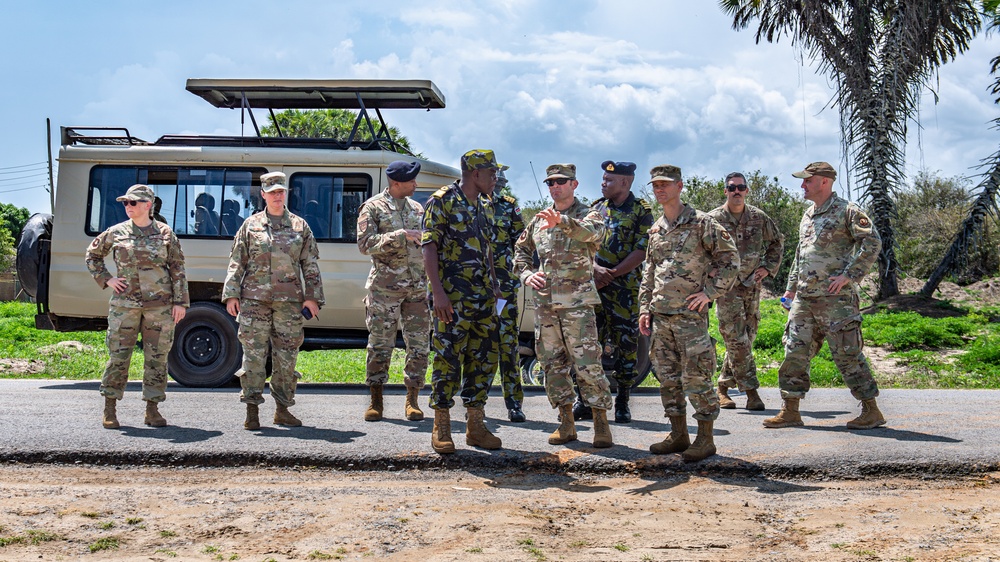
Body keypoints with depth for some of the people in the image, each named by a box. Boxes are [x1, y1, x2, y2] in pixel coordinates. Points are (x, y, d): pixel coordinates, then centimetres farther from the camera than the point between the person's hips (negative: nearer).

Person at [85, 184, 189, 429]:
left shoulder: (165, 233, 4)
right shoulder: (116, 233, 6)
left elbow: (178, 269, 4)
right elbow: (92, 255, 20)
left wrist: (180, 301, -1)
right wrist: (106, 279, 6)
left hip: (160, 305, 0)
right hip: (124, 305, 0)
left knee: (156, 358, 3)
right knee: (118, 356, -1)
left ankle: (152, 409, 13)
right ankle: (109, 410, 9)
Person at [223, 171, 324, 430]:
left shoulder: (300, 226, 11)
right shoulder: (250, 225, 9)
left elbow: (311, 265, 11)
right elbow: (236, 262, 8)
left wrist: (312, 297, 3)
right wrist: (231, 294, 0)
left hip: (289, 300, 1)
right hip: (254, 299, -1)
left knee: (287, 354, 4)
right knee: (254, 353, -3)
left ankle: (282, 408, 15)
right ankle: (252, 411, 3)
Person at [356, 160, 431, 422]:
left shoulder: (417, 209, 16)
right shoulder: (373, 207, 0)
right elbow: (365, 243, -12)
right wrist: (400, 236, -19)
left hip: (418, 286, 5)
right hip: (385, 286, -4)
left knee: (419, 344, 2)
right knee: (380, 344, -1)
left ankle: (412, 399, 10)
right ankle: (375, 401, 10)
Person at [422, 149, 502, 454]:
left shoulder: (485, 206, 18)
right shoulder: (442, 201, -5)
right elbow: (429, 248, -11)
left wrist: (493, 286, 18)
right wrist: (438, 292, -19)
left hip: (483, 297, 8)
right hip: (453, 297, -8)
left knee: (483, 359, 8)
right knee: (448, 359, -6)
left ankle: (475, 426, 16)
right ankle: (441, 428, 4)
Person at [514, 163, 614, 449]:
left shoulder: (588, 215, 0)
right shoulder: (539, 219, 16)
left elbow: (592, 232, -24)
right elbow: (521, 250, 24)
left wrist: (561, 222, -43)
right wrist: (527, 274, 3)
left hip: (578, 300, -5)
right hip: (545, 302, 5)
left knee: (588, 363, -8)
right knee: (552, 363, 7)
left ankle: (601, 424, 0)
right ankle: (566, 423, 15)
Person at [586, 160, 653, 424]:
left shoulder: (641, 212, -2)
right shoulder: (597, 208, 13)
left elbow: (642, 252, -9)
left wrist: (612, 274, -13)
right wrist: (596, 268, -10)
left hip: (626, 287, -4)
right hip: (594, 285, 4)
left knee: (626, 343, 0)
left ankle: (622, 403, 10)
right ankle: (584, 400, 12)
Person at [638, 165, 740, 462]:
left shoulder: (701, 223, -5)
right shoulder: (655, 230, 15)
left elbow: (730, 258, -5)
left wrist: (710, 292, -10)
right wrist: (644, 308, 15)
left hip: (690, 313, -7)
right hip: (660, 315, 7)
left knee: (696, 377, -6)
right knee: (667, 376, 10)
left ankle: (705, 438, 3)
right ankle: (678, 435, 19)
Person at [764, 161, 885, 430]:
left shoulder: (847, 211, -7)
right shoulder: (808, 216, 19)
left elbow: (872, 242, -14)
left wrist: (849, 275, -18)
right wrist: (791, 287, 23)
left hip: (835, 297, -8)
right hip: (804, 298, 8)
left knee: (847, 353, -5)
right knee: (795, 351, 5)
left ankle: (871, 411, 6)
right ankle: (790, 411, 12)